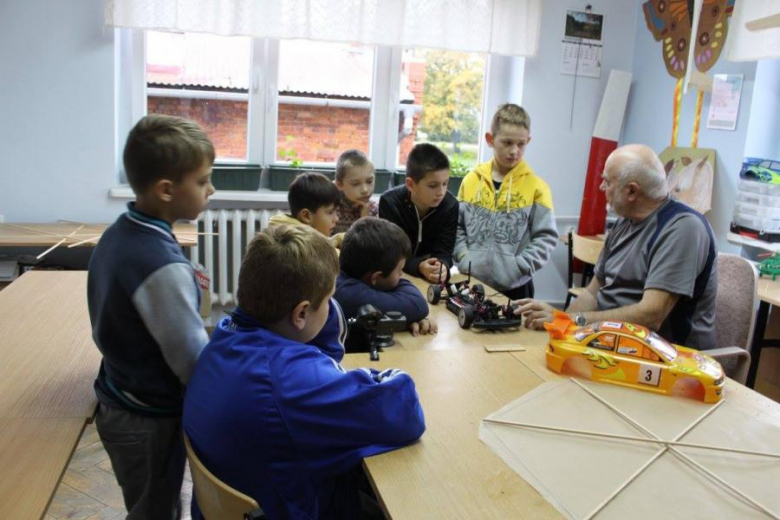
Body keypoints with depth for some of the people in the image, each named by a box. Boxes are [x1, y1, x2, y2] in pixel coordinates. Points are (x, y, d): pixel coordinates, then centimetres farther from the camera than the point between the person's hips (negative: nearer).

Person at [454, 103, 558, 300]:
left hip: (514, 287, -2)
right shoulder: (471, 180, 3)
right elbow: (456, 226, 7)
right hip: (472, 282, 2)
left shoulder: (536, 186, -5)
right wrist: (464, 258, -6)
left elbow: (546, 237, -7)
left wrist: (518, 267, -16)